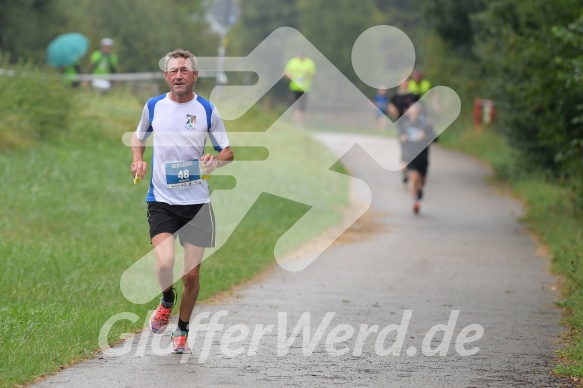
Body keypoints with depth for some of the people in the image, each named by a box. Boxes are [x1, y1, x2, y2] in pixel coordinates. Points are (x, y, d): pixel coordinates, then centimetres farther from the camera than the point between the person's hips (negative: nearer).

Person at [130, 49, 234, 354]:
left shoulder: (206, 110, 0)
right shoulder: (153, 106, 4)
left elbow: (228, 151, 7)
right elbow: (138, 136, 23)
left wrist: (215, 161, -15)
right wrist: (138, 160, 3)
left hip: (197, 202, 0)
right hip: (161, 200, 0)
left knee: (192, 275, 3)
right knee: (164, 263, -21)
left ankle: (182, 332, 24)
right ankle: (167, 301, 13)